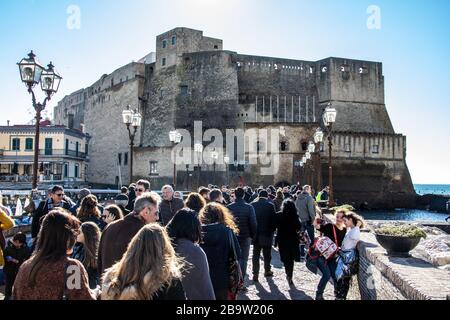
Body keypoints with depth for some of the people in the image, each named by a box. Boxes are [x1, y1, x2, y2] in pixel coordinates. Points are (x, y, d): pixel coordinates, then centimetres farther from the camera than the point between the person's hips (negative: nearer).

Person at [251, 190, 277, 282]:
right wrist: (272, 230, 5)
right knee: (267, 254, 14)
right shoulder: (270, 205, -10)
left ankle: (255, 274, 5)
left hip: (256, 234, 1)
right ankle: (267, 271, 26)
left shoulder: (252, 205, -5)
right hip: (267, 233, -1)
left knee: (256, 254, 7)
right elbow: (274, 219, -10)